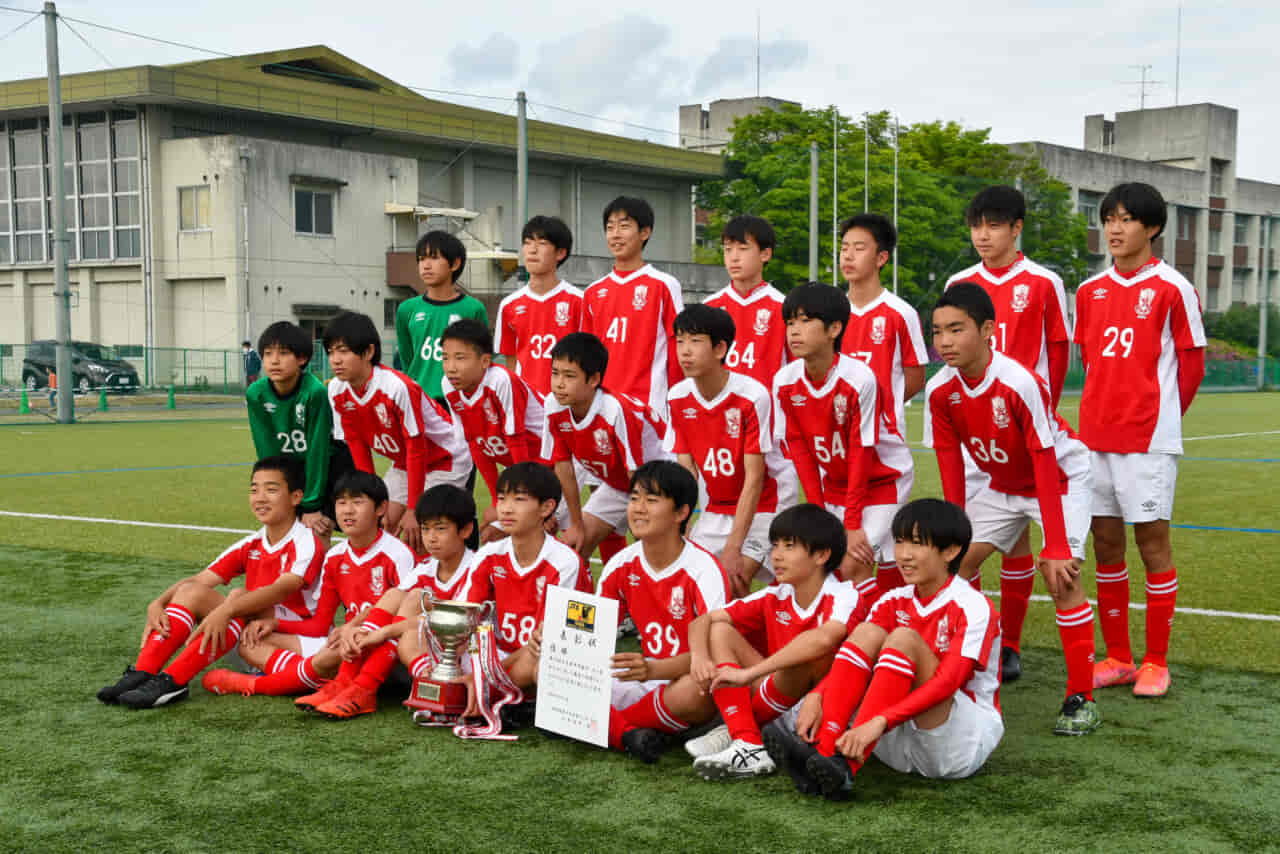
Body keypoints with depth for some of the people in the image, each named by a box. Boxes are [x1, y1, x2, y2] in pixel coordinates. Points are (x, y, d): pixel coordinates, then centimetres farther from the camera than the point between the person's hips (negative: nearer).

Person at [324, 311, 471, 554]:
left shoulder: (398, 387, -32)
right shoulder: (337, 391, -12)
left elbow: (417, 449, -26)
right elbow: (356, 446, -4)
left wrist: (413, 510, -23)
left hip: (445, 459, -7)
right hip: (403, 463, 7)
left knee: (417, 533, -16)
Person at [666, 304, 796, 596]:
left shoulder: (753, 397, -22)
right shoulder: (678, 399, -6)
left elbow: (754, 478, -22)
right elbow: (686, 470, -3)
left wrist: (733, 549, -25)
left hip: (765, 504, -5)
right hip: (717, 507, 5)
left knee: (732, 581, -21)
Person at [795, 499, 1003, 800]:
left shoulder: (973, 608, -12)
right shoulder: (893, 603, 6)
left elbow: (948, 682, -26)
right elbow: (857, 652, -5)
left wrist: (879, 722, -38)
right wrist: (816, 696, -27)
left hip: (968, 744, -5)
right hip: (899, 747, 5)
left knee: (903, 639, -26)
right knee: (867, 632, -15)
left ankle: (846, 767, -38)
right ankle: (822, 751, -32)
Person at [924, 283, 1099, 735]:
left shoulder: (1021, 384, -33)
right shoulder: (940, 390, -16)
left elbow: (1046, 468, -30)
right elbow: (950, 464, -6)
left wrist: (1056, 548, -31)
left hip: (1061, 477, -6)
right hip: (1001, 484, 6)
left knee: (1059, 574, -21)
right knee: (955, 561, 0)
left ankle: (1082, 698, -9)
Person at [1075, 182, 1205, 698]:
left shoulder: (1172, 289, -4)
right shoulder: (1090, 291, 10)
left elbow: (1191, 364, 0)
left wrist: (1162, 416, 6)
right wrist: (1105, 411, 14)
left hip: (1149, 438, -5)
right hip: (1096, 436, 5)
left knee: (1152, 540, -1)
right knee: (1105, 541, 8)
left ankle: (1156, 663, 9)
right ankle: (1117, 658, 18)